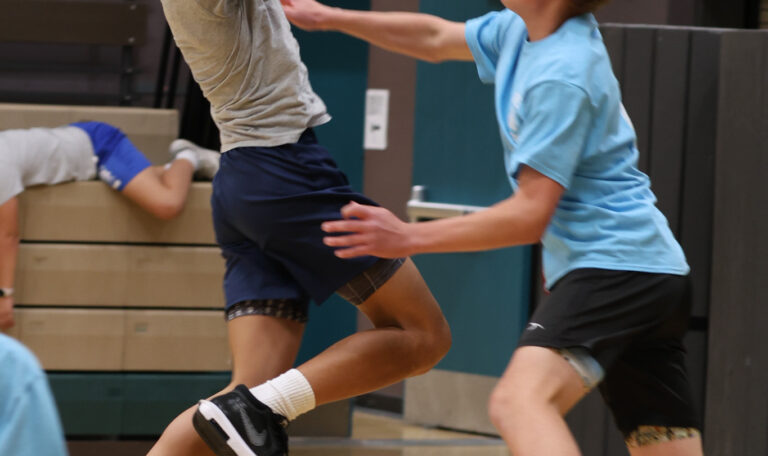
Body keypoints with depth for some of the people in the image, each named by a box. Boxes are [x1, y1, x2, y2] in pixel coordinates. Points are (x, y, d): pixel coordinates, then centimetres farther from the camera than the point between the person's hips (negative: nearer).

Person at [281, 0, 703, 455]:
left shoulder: (561, 76, -18)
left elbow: (530, 215, -18)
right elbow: (437, 39, 29)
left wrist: (409, 238, -15)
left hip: (617, 264, -10)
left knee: (519, 400, -32)